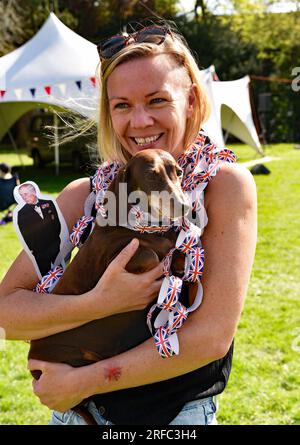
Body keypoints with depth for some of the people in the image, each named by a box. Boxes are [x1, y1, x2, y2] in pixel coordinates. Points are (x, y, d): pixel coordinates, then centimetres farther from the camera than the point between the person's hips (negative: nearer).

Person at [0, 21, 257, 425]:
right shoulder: (85, 194, -9)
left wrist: (84, 381, -19)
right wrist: (100, 303, -29)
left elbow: (212, 335, -21)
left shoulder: (225, 184, -16)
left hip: (180, 413, -2)